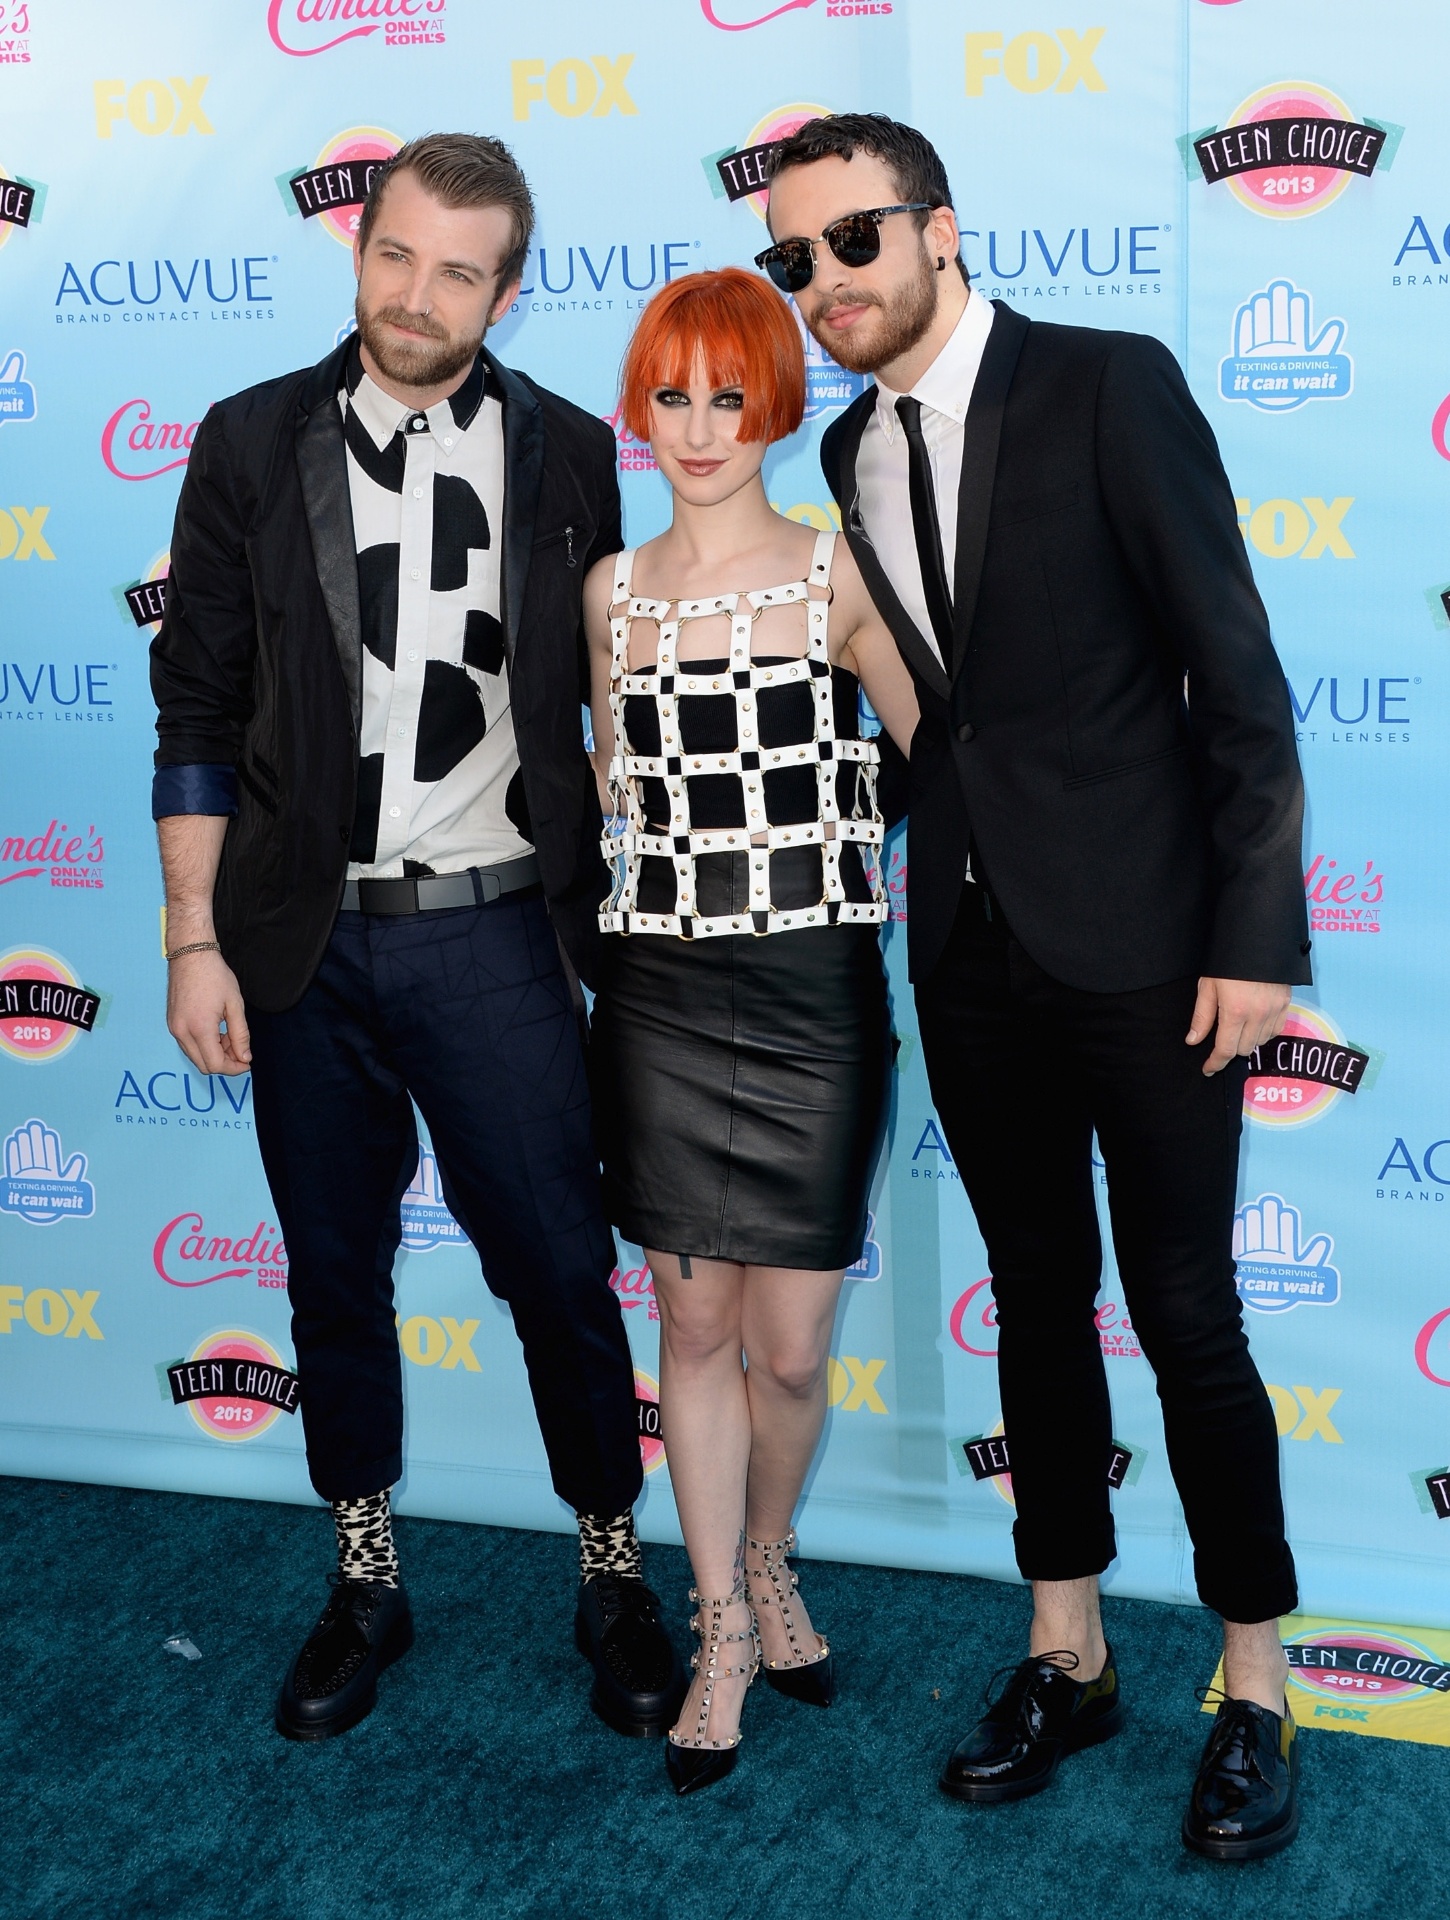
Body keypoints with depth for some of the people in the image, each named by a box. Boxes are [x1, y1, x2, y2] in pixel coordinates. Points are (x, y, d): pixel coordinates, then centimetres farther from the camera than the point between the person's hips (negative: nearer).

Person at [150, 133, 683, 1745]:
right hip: (305, 938, 1)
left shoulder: (566, 454, 2)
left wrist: (624, 920, 4)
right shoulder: (255, 443, 2)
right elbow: (198, 710, 3)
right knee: (335, 1276, 12)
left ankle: (614, 1578, 23)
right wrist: (194, 940, -2)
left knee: (559, 1273, 3)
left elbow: (608, 698, 7)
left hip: (490, 933, -1)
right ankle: (363, 1584, 30)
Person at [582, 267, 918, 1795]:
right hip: (660, 993, 2)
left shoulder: (840, 575, -2)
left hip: (814, 993, -2)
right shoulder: (613, 591, 8)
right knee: (694, 1331, 8)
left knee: (789, 1350, 3)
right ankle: (724, 1631, 24)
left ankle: (769, 1559, 34)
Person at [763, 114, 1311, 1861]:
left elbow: (1238, 672, -11)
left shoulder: (1110, 387, -9)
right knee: (1037, 1301, 14)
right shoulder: (852, 451, 9)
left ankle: (1255, 1690, 19)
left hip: (1138, 938, -5)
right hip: (968, 946, 5)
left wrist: (1256, 933, -14)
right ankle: (1067, 1655, 28)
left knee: (1183, 1314, 1)